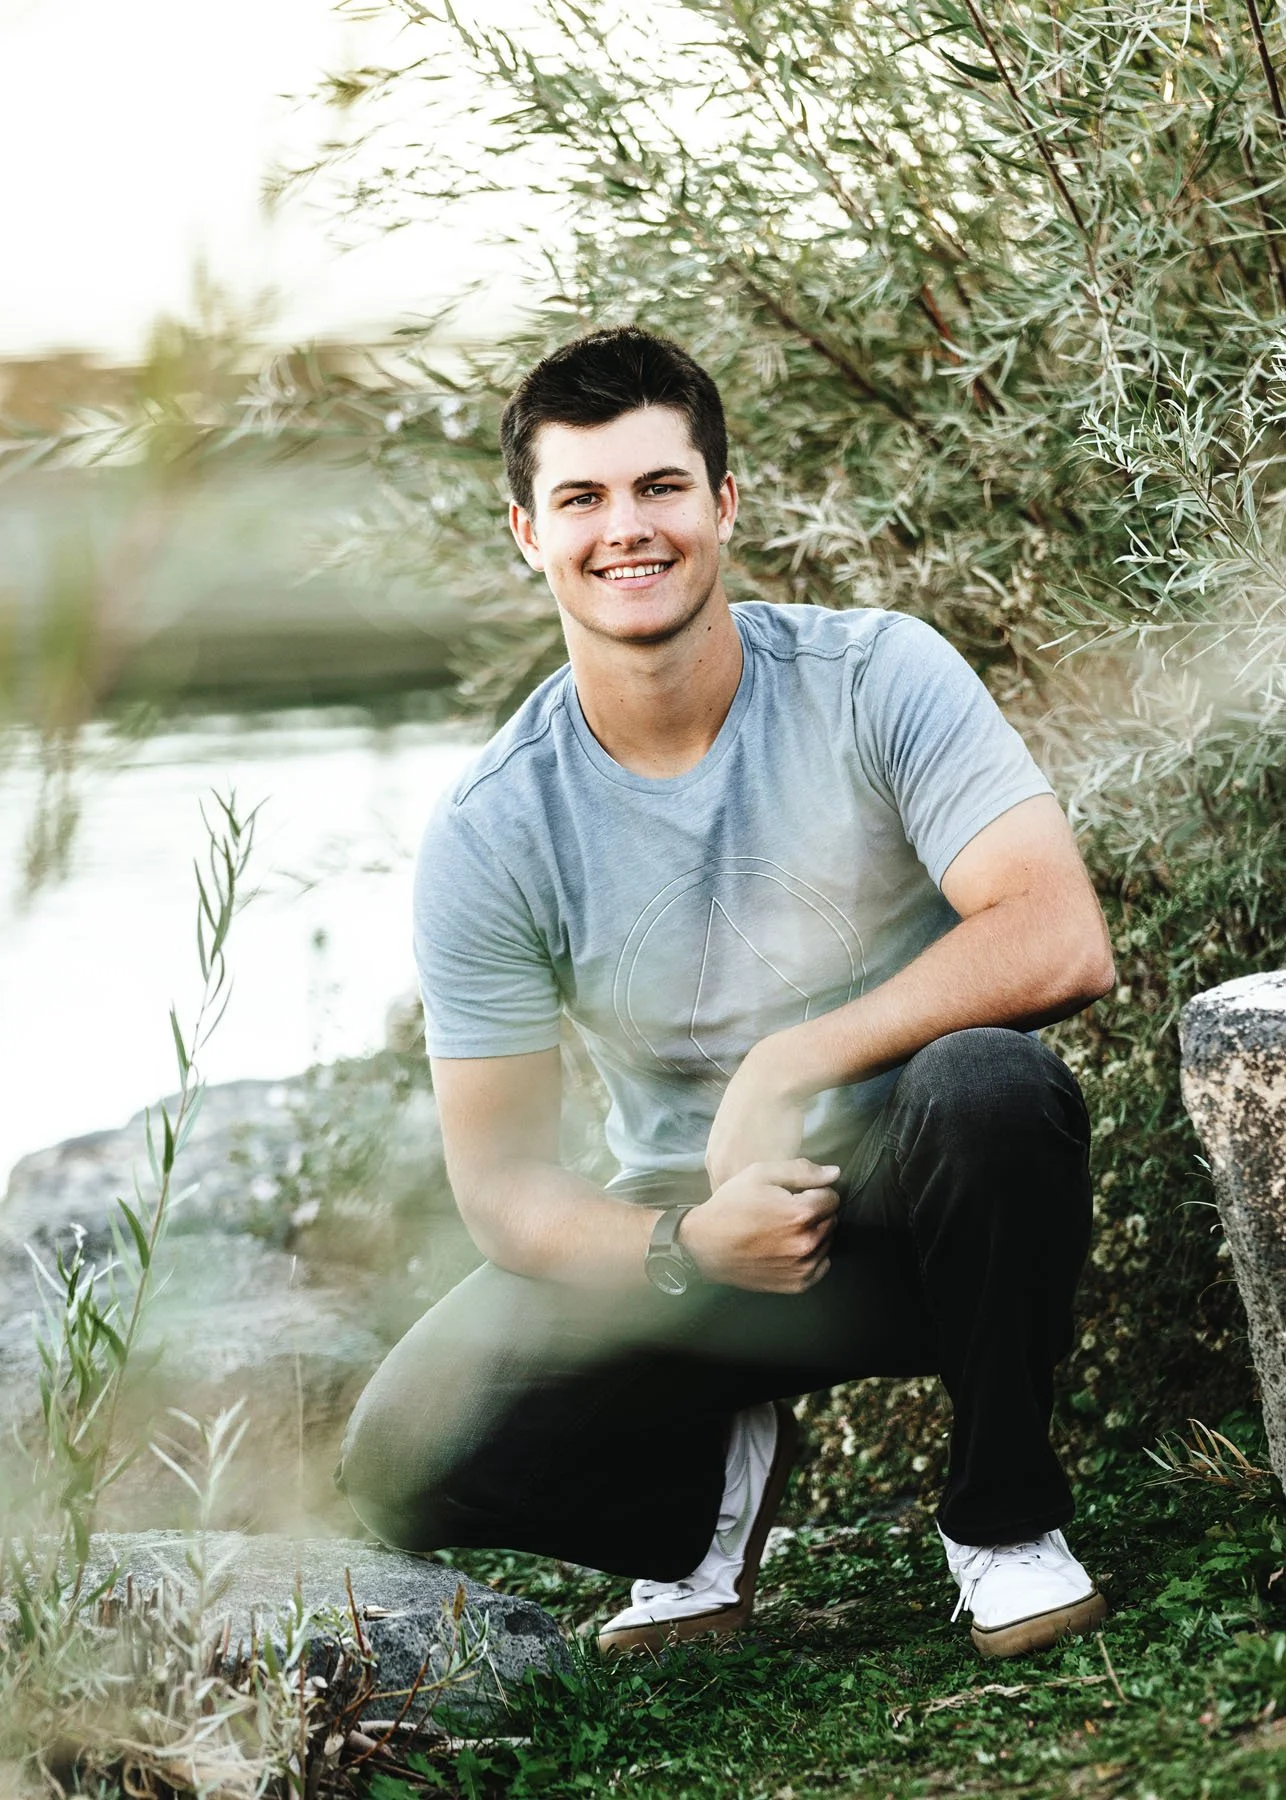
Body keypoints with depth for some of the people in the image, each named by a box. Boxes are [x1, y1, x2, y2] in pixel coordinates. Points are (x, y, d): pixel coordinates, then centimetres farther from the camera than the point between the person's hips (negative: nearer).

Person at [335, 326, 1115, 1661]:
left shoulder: (872, 678, -12)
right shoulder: (489, 836, -9)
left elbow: (1061, 943, -23)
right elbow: (500, 1180, -8)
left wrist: (785, 1067, -26)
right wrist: (688, 1247, -27)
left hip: (913, 1206, -1)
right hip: (692, 1232, 1)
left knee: (990, 1083, -36)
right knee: (409, 1458, -21)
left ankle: (1005, 1518, -10)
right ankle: (719, 1475, 12)